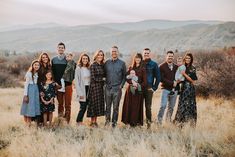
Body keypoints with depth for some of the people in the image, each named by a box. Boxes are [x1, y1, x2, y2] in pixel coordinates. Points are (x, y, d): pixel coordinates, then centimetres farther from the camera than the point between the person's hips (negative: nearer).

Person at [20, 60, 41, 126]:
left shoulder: (37, 74, 10)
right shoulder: (29, 73, -7)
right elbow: (26, 84, -9)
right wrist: (25, 95, -13)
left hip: (36, 90, 6)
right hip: (30, 90, -6)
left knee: (34, 106, 7)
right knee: (28, 106, -4)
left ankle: (29, 123, 15)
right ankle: (26, 123, 2)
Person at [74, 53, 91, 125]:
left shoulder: (89, 69, 10)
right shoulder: (78, 69, -5)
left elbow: (91, 79, 12)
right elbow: (76, 81, -8)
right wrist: (79, 93, -14)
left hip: (88, 89, 5)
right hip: (82, 89, -5)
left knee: (85, 107, 5)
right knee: (83, 107, -8)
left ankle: (80, 121, 14)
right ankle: (79, 122, 3)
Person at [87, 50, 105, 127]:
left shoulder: (102, 65, 12)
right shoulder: (93, 65, -6)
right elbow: (93, 78, -11)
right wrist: (102, 79, -5)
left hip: (101, 86, 6)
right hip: (95, 86, -6)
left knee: (100, 103, 7)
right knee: (94, 103, -3)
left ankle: (95, 121, 16)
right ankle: (92, 122, 7)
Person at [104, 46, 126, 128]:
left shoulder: (122, 63, 4)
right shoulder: (107, 63, 8)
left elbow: (124, 76, 6)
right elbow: (104, 74, 14)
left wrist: (121, 85, -2)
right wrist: (105, 83, 3)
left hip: (117, 88, -1)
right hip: (108, 88, 2)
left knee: (115, 107, 3)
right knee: (108, 106, 6)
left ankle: (114, 123, 11)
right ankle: (107, 122, 15)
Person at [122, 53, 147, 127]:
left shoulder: (143, 69, 1)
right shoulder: (131, 68, 11)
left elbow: (145, 82, -3)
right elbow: (127, 78, 5)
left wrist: (138, 86, -13)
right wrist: (132, 81, -13)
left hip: (138, 90, -3)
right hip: (130, 90, 3)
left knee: (136, 107, -3)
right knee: (129, 106, 1)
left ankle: (135, 122, 3)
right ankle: (128, 121, 9)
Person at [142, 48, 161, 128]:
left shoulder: (154, 64, 5)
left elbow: (158, 77, 5)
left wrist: (154, 88, -1)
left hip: (149, 89, -1)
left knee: (148, 107, -2)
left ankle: (149, 123, 6)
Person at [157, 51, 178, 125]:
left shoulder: (176, 67, 11)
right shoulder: (162, 66, -1)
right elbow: (161, 78, -9)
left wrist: (176, 82, -6)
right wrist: (172, 83, -13)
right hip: (166, 89, -4)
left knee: (171, 107, 8)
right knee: (163, 106, -12)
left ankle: (168, 121, 17)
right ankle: (159, 122, -8)